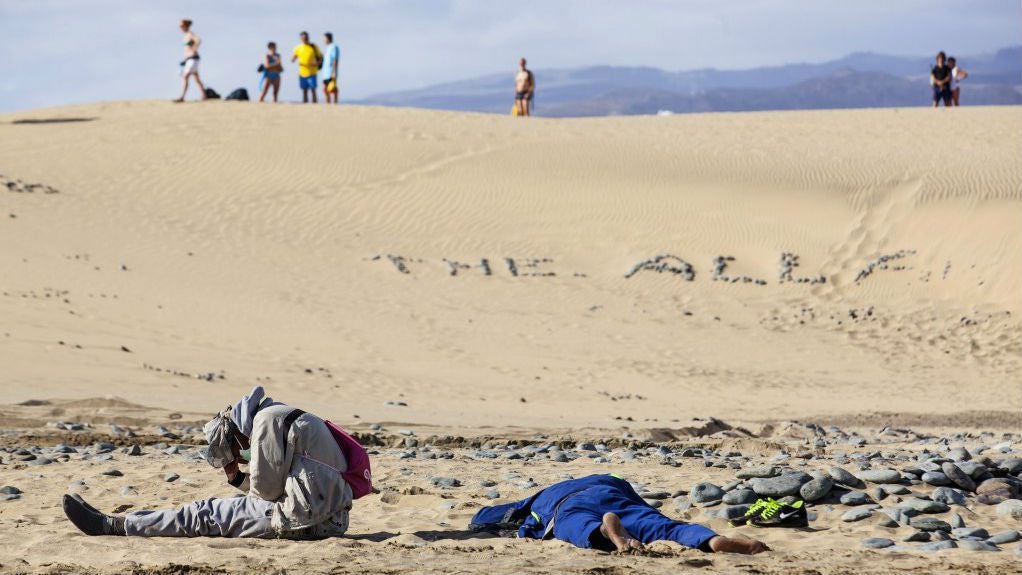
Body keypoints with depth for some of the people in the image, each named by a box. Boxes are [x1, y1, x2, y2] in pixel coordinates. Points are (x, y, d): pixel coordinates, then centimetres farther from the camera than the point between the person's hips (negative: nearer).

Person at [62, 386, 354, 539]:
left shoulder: (267, 419, -5)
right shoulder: (287, 419, 23)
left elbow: (267, 488, -8)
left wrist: (251, 487, 13)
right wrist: (239, 479, 17)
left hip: (306, 519, -9)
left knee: (205, 514, 2)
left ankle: (112, 525, 10)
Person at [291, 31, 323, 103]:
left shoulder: (314, 47, 1)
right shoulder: (298, 48, 7)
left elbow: (321, 57, 6)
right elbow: (292, 59, 6)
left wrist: (317, 63, -12)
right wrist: (293, 59, -17)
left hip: (311, 73, -3)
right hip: (302, 73, 3)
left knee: (313, 90, -9)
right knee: (304, 91, 6)